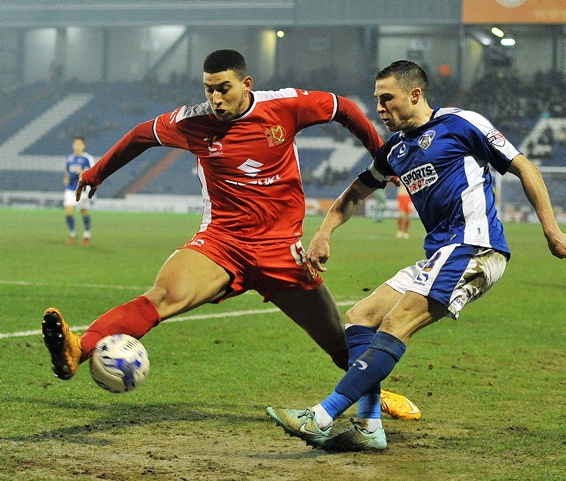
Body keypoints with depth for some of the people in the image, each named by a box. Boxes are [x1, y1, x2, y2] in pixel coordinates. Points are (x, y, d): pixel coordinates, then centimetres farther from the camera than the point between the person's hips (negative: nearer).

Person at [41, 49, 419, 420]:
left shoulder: (285, 106, -6)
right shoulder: (193, 122, -4)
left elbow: (343, 108, 9)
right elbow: (143, 134, 14)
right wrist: (96, 173, 25)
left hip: (282, 245, 1)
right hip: (220, 241, -1)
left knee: (339, 342, 9)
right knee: (164, 296, -30)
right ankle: (78, 352, -50)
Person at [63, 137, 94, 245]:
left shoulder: (88, 158, -3)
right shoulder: (69, 159, 11)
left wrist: (82, 172, -20)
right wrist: (66, 179, 2)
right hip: (70, 190, 3)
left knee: (84, 211, 3)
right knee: (68, 211, -9)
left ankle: (87, 235, 19)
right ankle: (72, 234, 7)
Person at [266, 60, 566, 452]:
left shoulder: (459, 124, -2)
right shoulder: (395, 150, 19)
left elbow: (523, 168, -1)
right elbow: (357, 192, 34)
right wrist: (323, 234, 20)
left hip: (474, 247, -9)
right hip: (439, 255, 9)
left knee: (396, 326, -19)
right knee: (360, 319, 4)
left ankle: (323, 418, -25)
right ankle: (369, 429, -3)